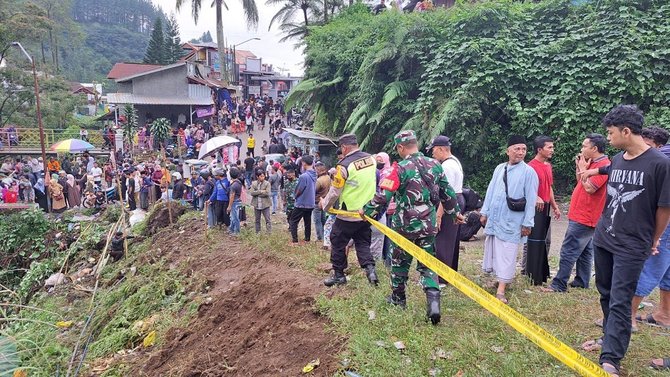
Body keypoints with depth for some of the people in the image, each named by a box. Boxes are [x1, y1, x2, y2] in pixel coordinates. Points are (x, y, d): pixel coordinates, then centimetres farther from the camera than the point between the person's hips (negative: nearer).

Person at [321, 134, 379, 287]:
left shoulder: (344, 165, -19)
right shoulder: (371, 159, -1)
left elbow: (334, 192, -12)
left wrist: (325, 204, 6)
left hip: (348, 214, -6)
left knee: (338, 243, 12)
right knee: (362, 242, 18)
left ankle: (339, 275, 21)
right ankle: (370, 268, 1)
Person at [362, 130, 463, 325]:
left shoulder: (401, 168, -15)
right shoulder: (434, 165, 2)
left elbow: (383, 195, -17)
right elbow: (447, 192, 11)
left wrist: (366, 210, -3)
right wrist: (456, 212, 25)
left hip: (404, 225, -4)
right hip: (429, 225, 4)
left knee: (400, 261, 16)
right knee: (427, 264, 10)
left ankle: (398, 297, 30)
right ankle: (433, 300, -8)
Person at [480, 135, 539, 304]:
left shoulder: (528, 172, -7)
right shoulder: (499, 168, 8)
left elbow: (531, 199, -8)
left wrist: (527, 223, -9)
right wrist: (485, 212, 12)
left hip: (511, 222, -6)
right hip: (493, 218, 6)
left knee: (506, 255, -3)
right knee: (492, 251, 14)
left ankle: (501, 290, 1)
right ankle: (501, 279, 31)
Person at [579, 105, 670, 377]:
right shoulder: (616, 160, 5)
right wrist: (607, 226, 16)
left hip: (632, 247, -6)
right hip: (602, 239, 6)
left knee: (619, 302, -5)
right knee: (606, 295, 17)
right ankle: (611, 338, 34)